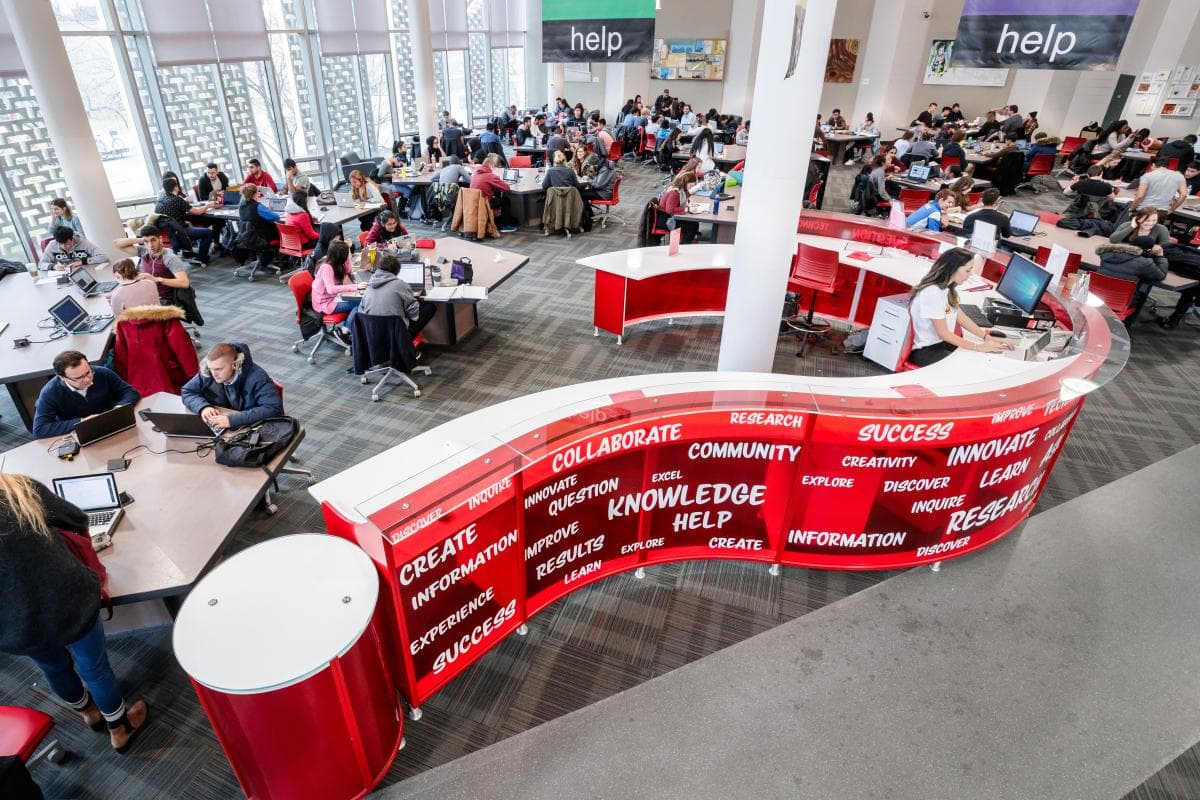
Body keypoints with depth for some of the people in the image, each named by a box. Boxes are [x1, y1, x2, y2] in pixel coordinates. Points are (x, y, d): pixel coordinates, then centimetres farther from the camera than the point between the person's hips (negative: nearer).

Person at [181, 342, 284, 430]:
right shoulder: (207, 373, -7)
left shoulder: (257, 377, -24)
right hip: (218, 431, 3)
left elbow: (274, 409, -34)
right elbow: (187, 392, 7)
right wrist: (203, 407, -16)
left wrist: (232, 420, -37)